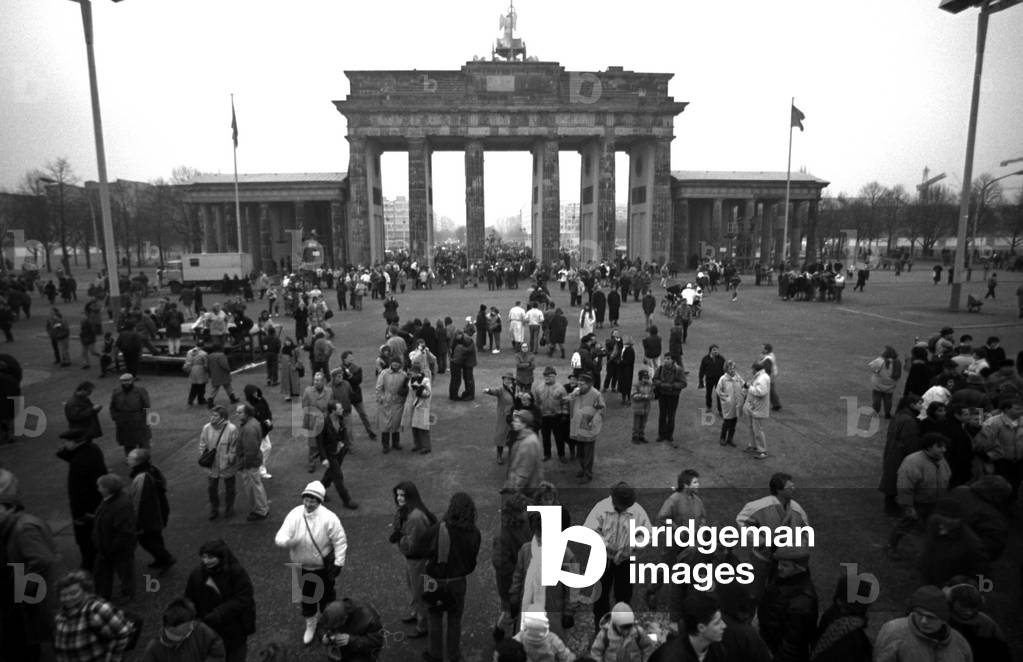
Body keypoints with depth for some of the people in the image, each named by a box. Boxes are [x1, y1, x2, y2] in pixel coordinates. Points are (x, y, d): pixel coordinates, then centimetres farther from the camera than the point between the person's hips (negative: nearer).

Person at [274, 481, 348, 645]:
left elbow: (340, 541, -17)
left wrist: (338, 564, -18)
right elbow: (280, 537, -17)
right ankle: (310, 624, 47)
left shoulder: (328, 518, -24)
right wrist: (288, 542, -40)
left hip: (324, 566, -2)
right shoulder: (294, 514, -16)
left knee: (326, 595, 16)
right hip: (302, 567, 3)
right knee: (306, 596, 20)